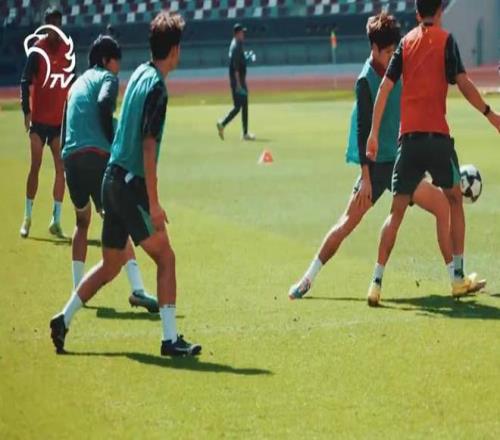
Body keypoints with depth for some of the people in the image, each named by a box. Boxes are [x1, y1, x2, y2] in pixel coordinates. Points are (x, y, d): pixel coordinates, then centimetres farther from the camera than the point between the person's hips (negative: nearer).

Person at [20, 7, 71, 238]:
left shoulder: (67, 50, 6)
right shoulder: (38, 50, -4)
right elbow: (25, 81, -6)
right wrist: (26, 111, -15)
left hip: (60, 119, 3)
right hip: (39, 118, -3)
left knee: (61, 168, -2)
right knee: (35, 166, -1)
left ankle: (56, 220, 2)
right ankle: (27, 217, 6)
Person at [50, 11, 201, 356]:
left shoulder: (139, 75, 10)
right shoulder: (156, 87, -16)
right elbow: (148, 148, -20)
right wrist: (153, 203, -19)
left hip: (114, 180, 9)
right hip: (131, 185, -9)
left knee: (110, 265, 17)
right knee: (166, 258, -3)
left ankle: (63, 320, 18)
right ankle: (170, 339, -5)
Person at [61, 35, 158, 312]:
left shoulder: (77, 84, 29)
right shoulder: (106, 78, 8)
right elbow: (104, 103, -15)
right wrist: (113, 141, -5)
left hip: (70, 157, 6)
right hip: (96, 155, -6)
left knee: (82, 222, 23)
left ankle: (77, 289, 20)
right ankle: (137, 289, -21)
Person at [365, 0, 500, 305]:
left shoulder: (406, 43, 10)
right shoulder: (446, 40, 1)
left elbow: (385, 88, 4)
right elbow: (462, 83, -8)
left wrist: (374, 134, 4)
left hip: (409, 137, 3)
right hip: (437, 136, -3)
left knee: (397, 211, 5)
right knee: (455, 200, 14)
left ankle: (377, 283, -4)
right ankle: (458, 278, 11)